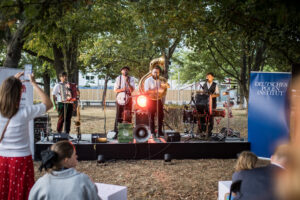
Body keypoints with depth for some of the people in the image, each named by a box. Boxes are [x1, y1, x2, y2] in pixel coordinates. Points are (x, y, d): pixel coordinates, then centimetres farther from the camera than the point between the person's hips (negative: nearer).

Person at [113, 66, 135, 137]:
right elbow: (115, 90, 3)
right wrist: (122, 89, -14)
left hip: (128, 98, 0)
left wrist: (128, 83, -20)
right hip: (120, 98, 0)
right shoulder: (118, 78, 5)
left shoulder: (131, 79, 4)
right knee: (119, 115, -2)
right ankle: (117, 132, 3)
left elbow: (132, 90, -7)